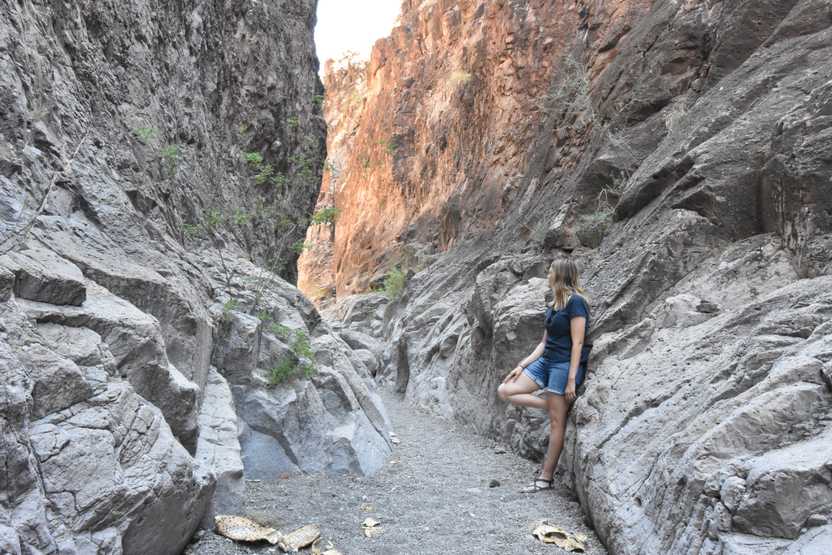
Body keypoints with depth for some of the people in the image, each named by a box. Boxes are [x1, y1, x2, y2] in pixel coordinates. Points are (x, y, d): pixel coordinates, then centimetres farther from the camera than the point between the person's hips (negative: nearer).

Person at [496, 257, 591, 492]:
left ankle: (546, 477, 8)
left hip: (564, 365, -9)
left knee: (557, 421, -2)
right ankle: (554, 405, 4)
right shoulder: (553, 305, 14)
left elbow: (577, 343, -16)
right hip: (545, 361, 9)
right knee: (505, 391, 0)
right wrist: (522, 365, 8)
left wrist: (571, 381, -18)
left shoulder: (576, 302, -12)